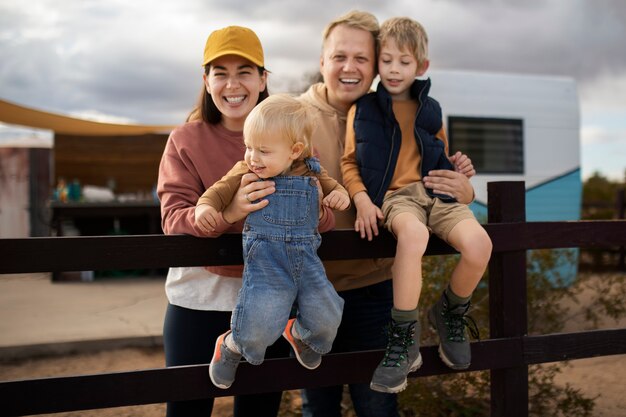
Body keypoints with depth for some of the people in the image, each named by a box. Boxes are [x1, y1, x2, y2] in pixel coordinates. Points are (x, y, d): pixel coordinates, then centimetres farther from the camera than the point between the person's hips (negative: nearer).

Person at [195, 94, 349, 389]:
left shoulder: (311, 172, 7)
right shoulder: (245, 172, 0)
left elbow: (331, 185, 24)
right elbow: (219, 191, 1)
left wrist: (340, 195, 0)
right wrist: (204, 207, -21)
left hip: (306, 258, 4)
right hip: (265, 261, -3)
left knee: (326, 320, 1)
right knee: (258, 330, -17)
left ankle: (298, 333, 37)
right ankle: (231, 346, 19)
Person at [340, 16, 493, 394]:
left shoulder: (430, 110, 18)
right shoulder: (363, 110, 8)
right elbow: (349, 163, 6)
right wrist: (362, 200, -10)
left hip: (435, 192, 4)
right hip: (393, 195, -4)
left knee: (479, 243, -25)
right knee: (413, 233, -41)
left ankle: (451, 315, 7)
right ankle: (404, 339, -27)